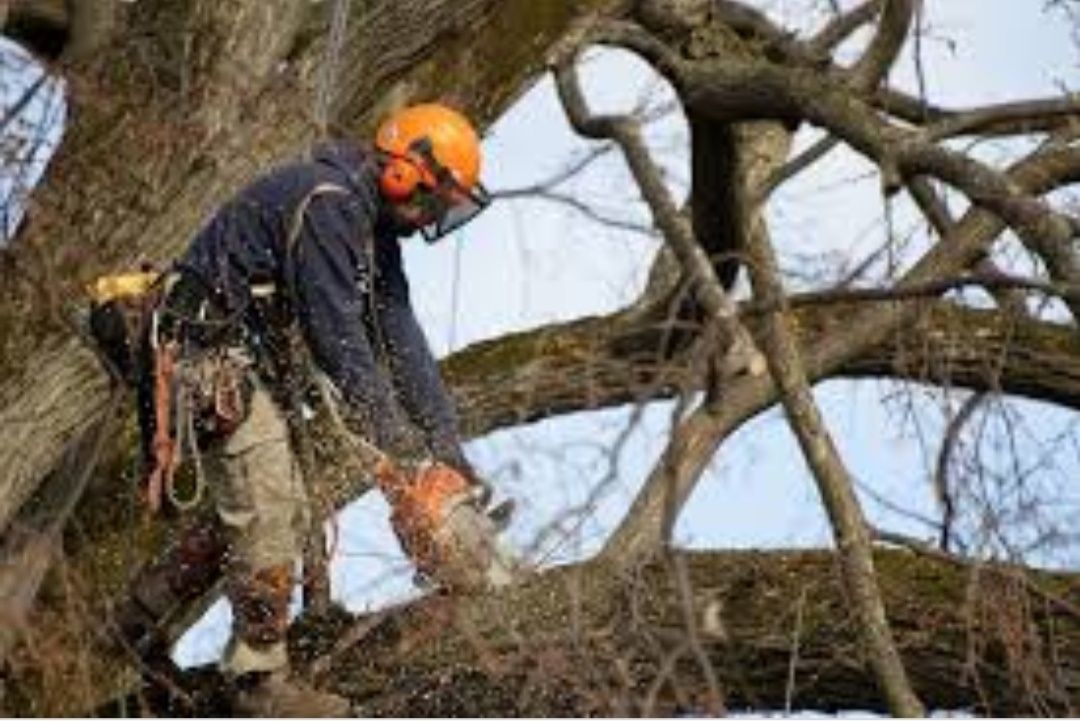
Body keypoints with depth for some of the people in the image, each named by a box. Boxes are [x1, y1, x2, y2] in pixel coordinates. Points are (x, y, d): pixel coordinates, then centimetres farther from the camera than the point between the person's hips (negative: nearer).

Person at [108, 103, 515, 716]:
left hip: (266, 364, 10)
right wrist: (400, 449, -22)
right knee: (270, 518, -11)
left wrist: (450, 444, 2)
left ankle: (143, 614, 25)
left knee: (268, 512, 13)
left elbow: (401, 337, 8)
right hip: (217, 362, -10)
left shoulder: (375, 226, 9)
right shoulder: (325, 205, -23)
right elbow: (340, 341, -25)